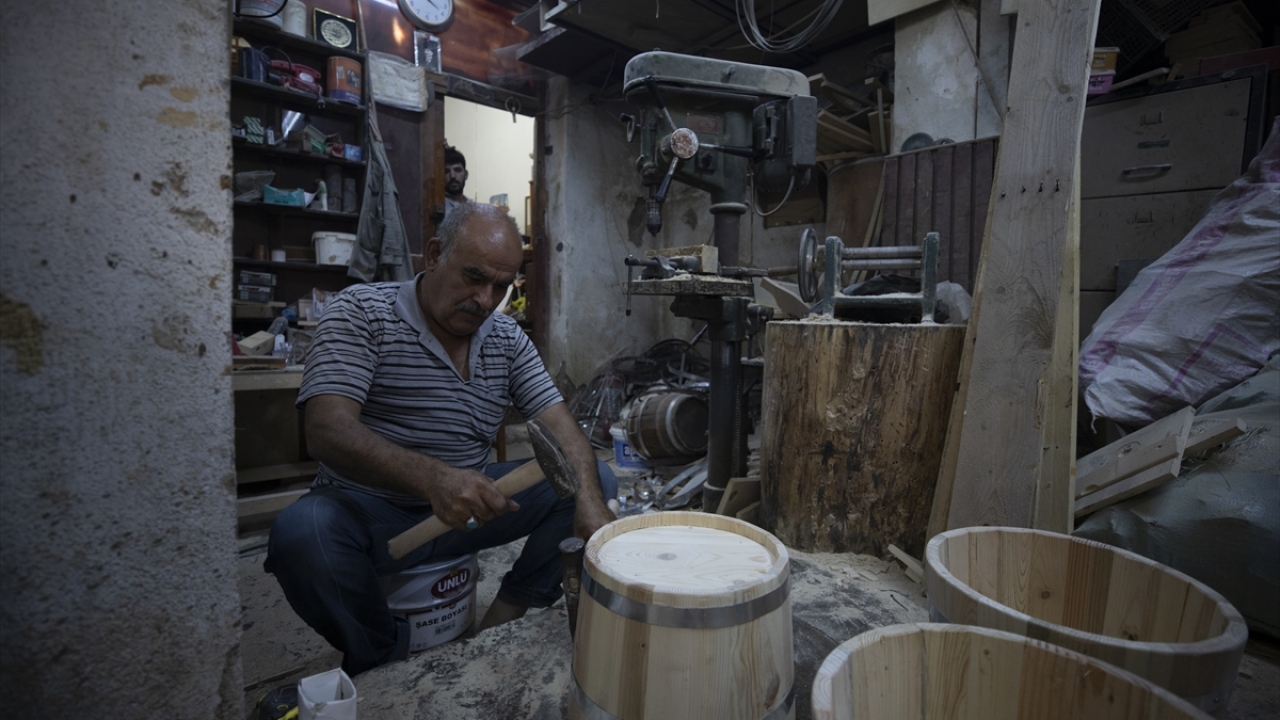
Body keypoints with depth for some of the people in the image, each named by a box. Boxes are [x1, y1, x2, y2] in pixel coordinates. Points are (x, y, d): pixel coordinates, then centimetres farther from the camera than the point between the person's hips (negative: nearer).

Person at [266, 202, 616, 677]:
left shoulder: (507, 339, 1)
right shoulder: (361, 312, -12)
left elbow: (560, 426, -6)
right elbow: (328, 432, -26)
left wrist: (590, 504, -26)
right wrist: (433, 478, -44)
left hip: (470, 503, 4)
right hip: (369, 511, -3)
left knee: (598, 480, -9)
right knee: (302, 532, -35)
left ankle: (500, 629, -2)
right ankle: (384, 657, -5)